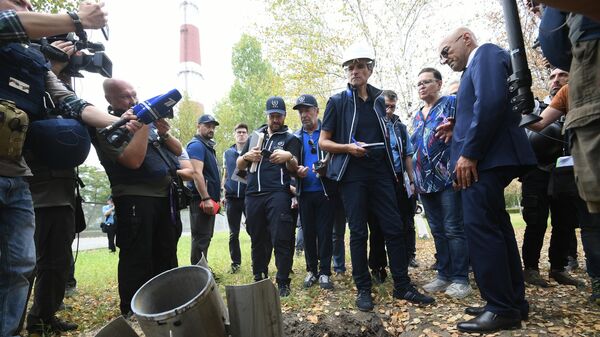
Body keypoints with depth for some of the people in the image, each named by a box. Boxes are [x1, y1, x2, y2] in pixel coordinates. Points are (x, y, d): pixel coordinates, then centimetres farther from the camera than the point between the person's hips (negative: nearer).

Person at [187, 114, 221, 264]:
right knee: (201, 238, -8)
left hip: (209, 199, 10)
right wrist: (206, 199, -26)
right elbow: (197, 173, -22)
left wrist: (216, 197, 23)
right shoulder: (196, 145, -10)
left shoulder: (208, 146, 20)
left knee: (205, 237, 15)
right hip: (201, 200, -10)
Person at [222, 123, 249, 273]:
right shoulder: (227, 153, 12)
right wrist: (222, 193, 9)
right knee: (234, 233, 9)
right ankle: (235, 262, 21)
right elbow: (225, 175, 16)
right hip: (232, 198, 3)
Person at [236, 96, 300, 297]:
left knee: (281, 239, -8)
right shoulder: (255, 136, 19)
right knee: (257, 240, 10)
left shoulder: (290, 139, 9)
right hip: (253, 195, 4)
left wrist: (289, 157, -27)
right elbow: (239, 166, 19)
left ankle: (283, 282, 2)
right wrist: (246, 156, -4)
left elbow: (294, 168, -4)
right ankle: (259, 279, 22)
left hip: (278, 194, -4)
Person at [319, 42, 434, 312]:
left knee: (394, 228, 3)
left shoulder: (379, 100, 12)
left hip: (381, 172, 4)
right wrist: (348, 147, -17)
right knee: (358, 232, 2)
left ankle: (402, 286, 16)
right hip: (353, 174, -3)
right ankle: (363, 290, 14)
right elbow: (323, 141, 1)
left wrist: (392, 167, 13)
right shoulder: (338, 101, 2)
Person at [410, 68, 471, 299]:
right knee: (438, 231, 10)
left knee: (454, 229, -4)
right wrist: (414, 179, 18)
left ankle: (460, 279, 5)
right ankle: (444, 275, 18)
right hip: (425, 182, 7)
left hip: (448, 177, -6)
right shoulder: (417, 117, 20)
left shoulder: (452, 103, 3)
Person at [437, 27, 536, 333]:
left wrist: (469, 153, -22)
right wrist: (458, 128, 10)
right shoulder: (477, 66, 26)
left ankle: (502, 309, -1)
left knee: (479, 227, -10)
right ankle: (513, 302, 22)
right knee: (495, 227, 12)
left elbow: (491, 101, -20)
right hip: (486, 157, 11)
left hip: (485, 157, -11)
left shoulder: (486, 53, -3)